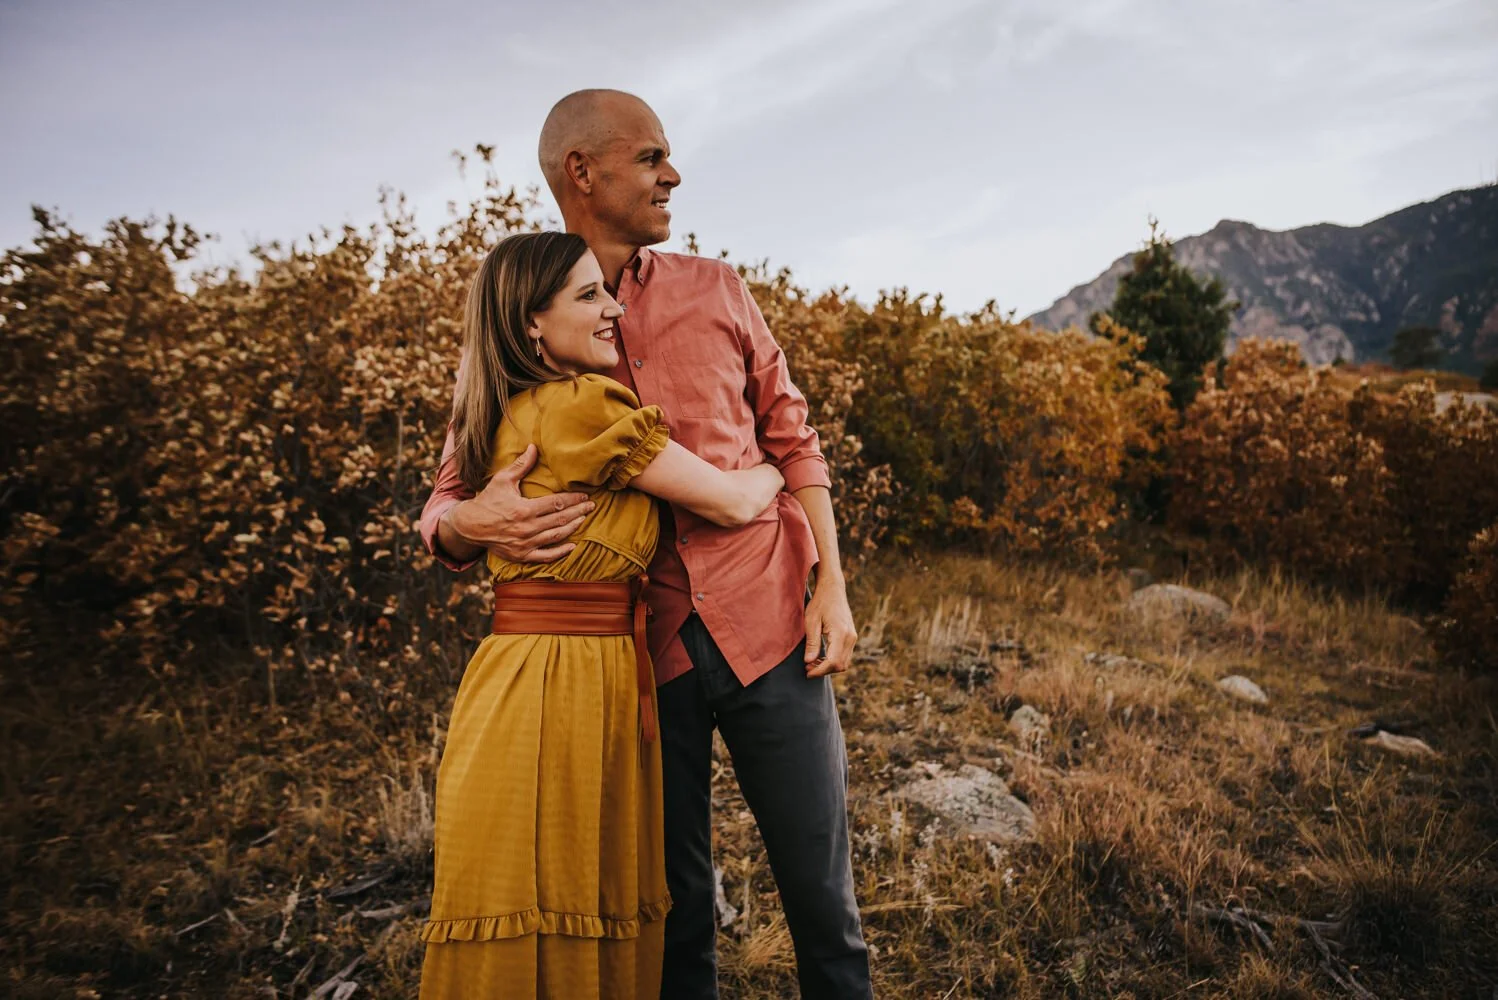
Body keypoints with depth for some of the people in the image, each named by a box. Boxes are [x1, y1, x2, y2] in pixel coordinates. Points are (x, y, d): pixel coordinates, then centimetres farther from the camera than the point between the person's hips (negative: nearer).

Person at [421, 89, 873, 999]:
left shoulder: (715, 290, 8)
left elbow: (792, 441, 11)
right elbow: (446, 506, 5)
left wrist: (832, 587, 1)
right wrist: (473, 524, -20)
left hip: (768, 626, 1)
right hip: (642, 650, 0)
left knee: (822, 895, 8)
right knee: (674, 903, 13)